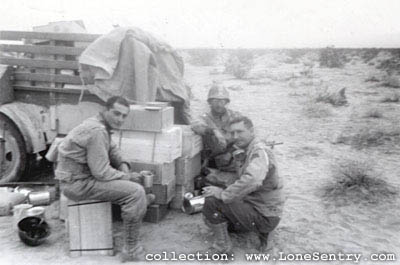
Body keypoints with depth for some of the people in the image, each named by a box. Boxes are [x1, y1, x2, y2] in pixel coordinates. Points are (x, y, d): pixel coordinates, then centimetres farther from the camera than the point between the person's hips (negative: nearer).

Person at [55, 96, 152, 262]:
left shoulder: (100, 125, 6)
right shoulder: (97, 131, -24)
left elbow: (112, 149, 18)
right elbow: (102, 172, -25)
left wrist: (123, 166, -1)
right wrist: (129, 177, -12)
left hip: (81, 175, 10)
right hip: (78, 184, -10)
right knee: (136, 191, -17)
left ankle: (139, 203, 39)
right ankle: (131, 250, -8)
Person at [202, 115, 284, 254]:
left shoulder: (260, 151, -21)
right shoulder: (243, 153, 11)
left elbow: (251, 181, -39)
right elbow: (240, 182, 15)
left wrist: (223, 194, -30)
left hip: (265, 217, -10)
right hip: (254, 206, 10)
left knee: (212, 201, -22)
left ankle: (222, 246, -4)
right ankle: (259, 230, 14)